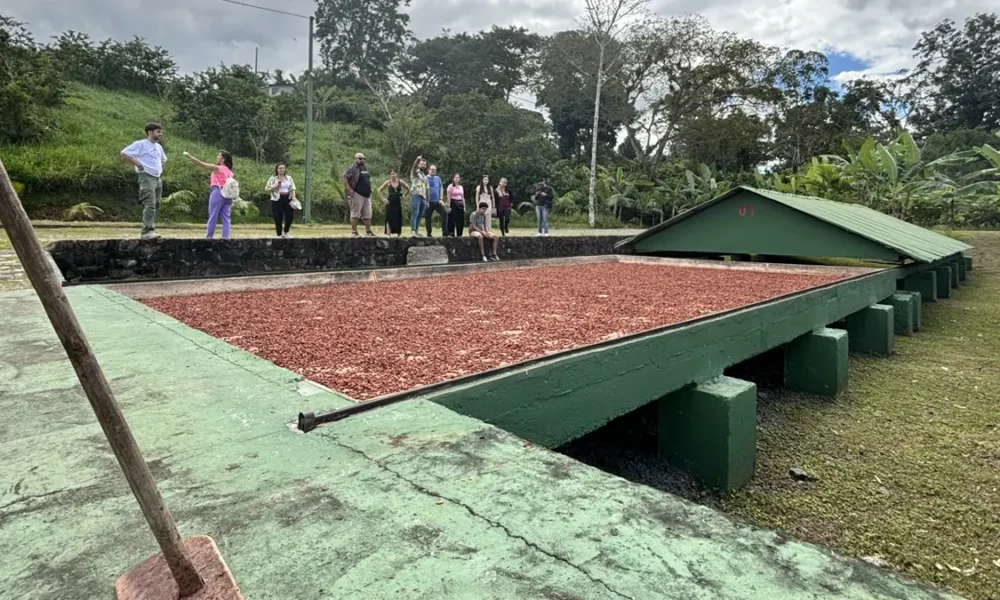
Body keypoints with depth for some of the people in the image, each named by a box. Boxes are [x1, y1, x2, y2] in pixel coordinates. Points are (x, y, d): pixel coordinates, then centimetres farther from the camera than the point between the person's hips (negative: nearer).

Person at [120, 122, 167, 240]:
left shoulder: (158, 146, 18)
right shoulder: (141, 144, -5)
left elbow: (163, 159, 37)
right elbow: (124, 154, -10)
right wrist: (138, 164, -12)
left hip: (158, 179, 9)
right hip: (147, 177, -9)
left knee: (156, 206, 10)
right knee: (150, 205, -20)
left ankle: (150, 230, 17)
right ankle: (148, 231, -27)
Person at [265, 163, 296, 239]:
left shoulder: (289, 178, 12)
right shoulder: (273, 178, 1)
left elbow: (292, 189, 9)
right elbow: (266, 189, 1)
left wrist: (293, 198, -4)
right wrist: (275, 186, -14)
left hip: (287, 199, 3)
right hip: (277, 200, -3)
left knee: (290, 216, -3)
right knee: (278, 218, -1)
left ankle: (285, 232, 18)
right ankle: (279, 235, 11)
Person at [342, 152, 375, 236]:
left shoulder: (365, 168, 19)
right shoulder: (352, 168, -6)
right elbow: (345, 178, -14)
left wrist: (369, 189, 19)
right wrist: (349, 189, -19)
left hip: (367, 195, 8)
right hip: (357, 195, -8)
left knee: (367, 214, 8)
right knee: (355, 214, -5)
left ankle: (368, 231, 16)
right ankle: (354, 232, -1)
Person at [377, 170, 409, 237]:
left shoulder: (400, 182, 4)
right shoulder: (388, 182, 1)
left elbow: (408, 189, 15)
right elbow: (379, 190, 5)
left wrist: (403, 196, 6)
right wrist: (383, 199, -2)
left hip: (398, 203, 2)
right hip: (390, 203, -2)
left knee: (398, 219, 2)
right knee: (389, 219, -6)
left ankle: (398, 235, 8)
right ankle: (388, 235, -6)